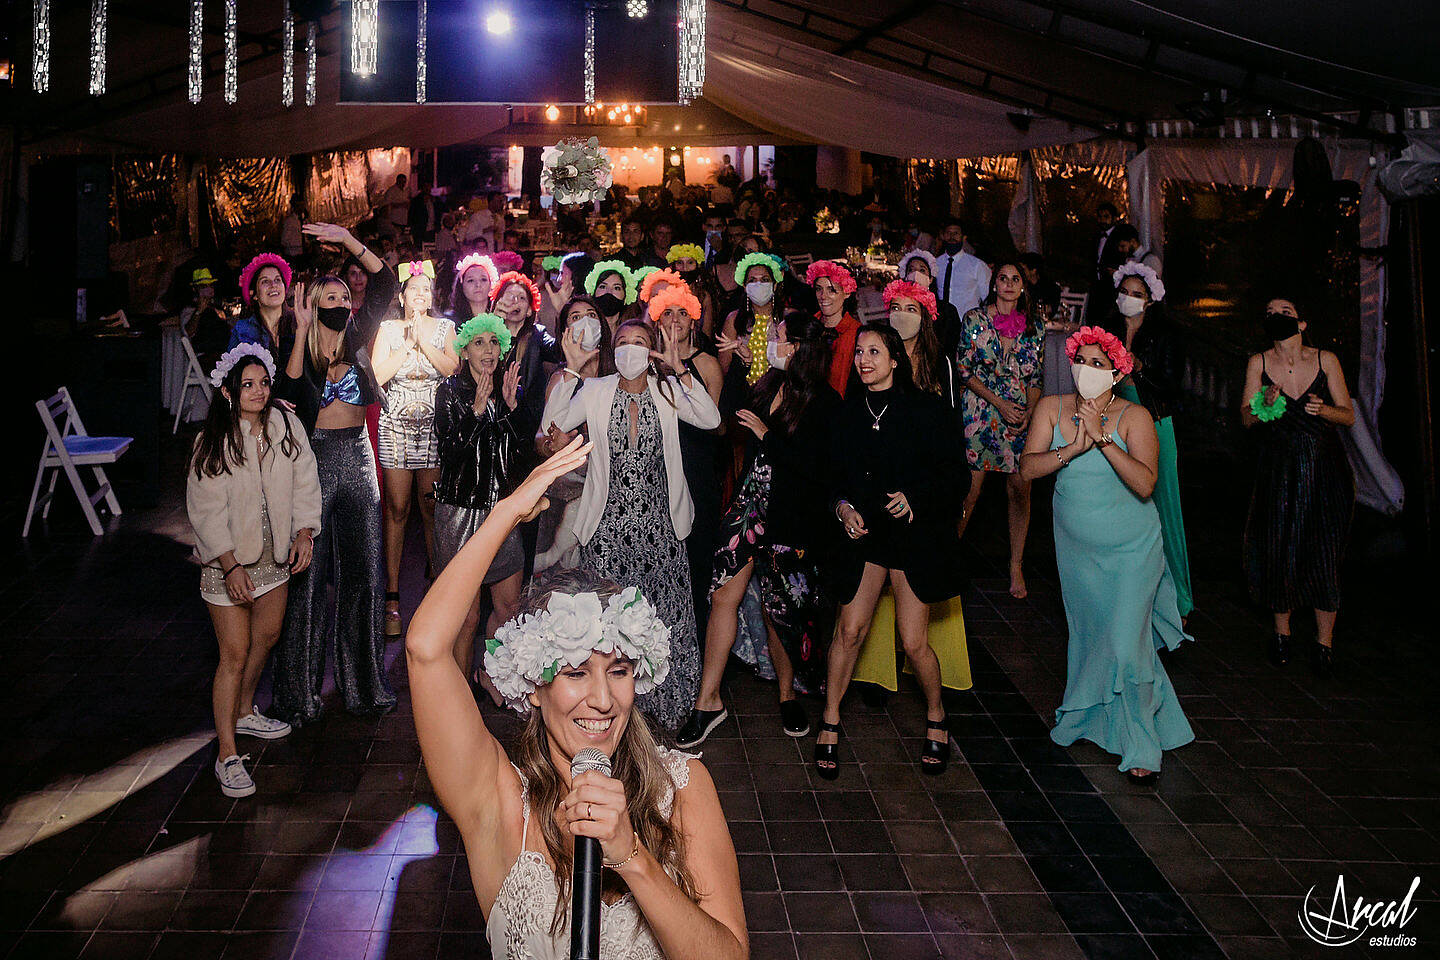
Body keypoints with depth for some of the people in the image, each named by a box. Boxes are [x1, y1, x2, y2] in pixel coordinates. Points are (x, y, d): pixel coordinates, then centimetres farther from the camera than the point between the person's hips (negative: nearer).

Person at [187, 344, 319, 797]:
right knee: (235, 653, -4)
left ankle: (243, 712, 45)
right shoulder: (212, 442, -15)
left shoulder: (286, 426, -4)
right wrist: (231, 566, -19)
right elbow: (206, 510, -14)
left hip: (275, 553, 5)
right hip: (227, 559, -5)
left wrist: (304, 534, -7)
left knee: (267, 635, 20)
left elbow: (305, 482, 4)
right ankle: (227, 755, 4)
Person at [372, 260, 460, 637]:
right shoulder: (389, 328, 5)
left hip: (435, 425, 1)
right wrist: (409, 342, -9)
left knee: (432, 506, 1)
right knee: (397, 508, -3)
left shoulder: (445, 327, 8)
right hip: (396, 425, -1)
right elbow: (377, 376, -7)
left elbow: (453, 369, -7)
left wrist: (423, 340, -13)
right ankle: (393, 596, 0)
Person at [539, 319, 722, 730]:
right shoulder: (595, 391, 4)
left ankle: (665, 701, 18)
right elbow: (554, 423, -7)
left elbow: (710, 419, -11)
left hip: (658, 522, 0)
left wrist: (679, 369, -17)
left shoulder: (667, 391, 3)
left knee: (664, 610, 2)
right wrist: (571, 371, -14)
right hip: (609, 522, 0)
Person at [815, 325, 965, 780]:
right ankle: (830, 723, 14)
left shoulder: (926, 410, -4)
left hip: (914, 533, -2)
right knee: (850, 629, -3)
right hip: (863, 530, 3)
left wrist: (915, 498, -18)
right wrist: (842, 506, -7)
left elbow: (949, 471, -3)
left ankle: (936, 718, 24)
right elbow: (835, 476, 12)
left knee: (914, 642, -2)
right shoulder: (848, 413, 6)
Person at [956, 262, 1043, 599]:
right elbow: (965, 369, -1)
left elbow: (1035, 376, 12)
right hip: (980, 411, -2)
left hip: (1021, 416, 2)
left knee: (1020, 490, 0)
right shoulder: (974, 319, 2)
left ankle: (1016, 567, 11)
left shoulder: (1032, 327, 10)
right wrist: (999, 403, -9)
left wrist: (1030, 412, -5)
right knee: (970, 489, -6)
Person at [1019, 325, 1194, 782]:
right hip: (1076, 547, 4)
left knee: (1126, 644, -7)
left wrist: (1102, 438, -33)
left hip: (1131, 548, -3)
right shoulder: (1052, 408, -5)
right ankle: (1085, 717, 42)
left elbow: (1145, 484, -27)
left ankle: (1141, 749, 9)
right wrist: (1074, 447, -29)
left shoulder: (1134, 417, -15)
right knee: (1086, 633, 19)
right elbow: (1028, 467, -15)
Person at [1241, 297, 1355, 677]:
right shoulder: (1259, 363, 2)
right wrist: (1265, 404, -19)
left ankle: (1324, 642, 7)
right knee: (1279, 549, 1)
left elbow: (1349, 416, 3)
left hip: (1324, 468, -1)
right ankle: (1282, 631, 21)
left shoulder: (1325, 360, 1)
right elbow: (1246, 420, 1)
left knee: (1324, 551, -3)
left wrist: (1324, 409, -17)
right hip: (1278, 469, 1)